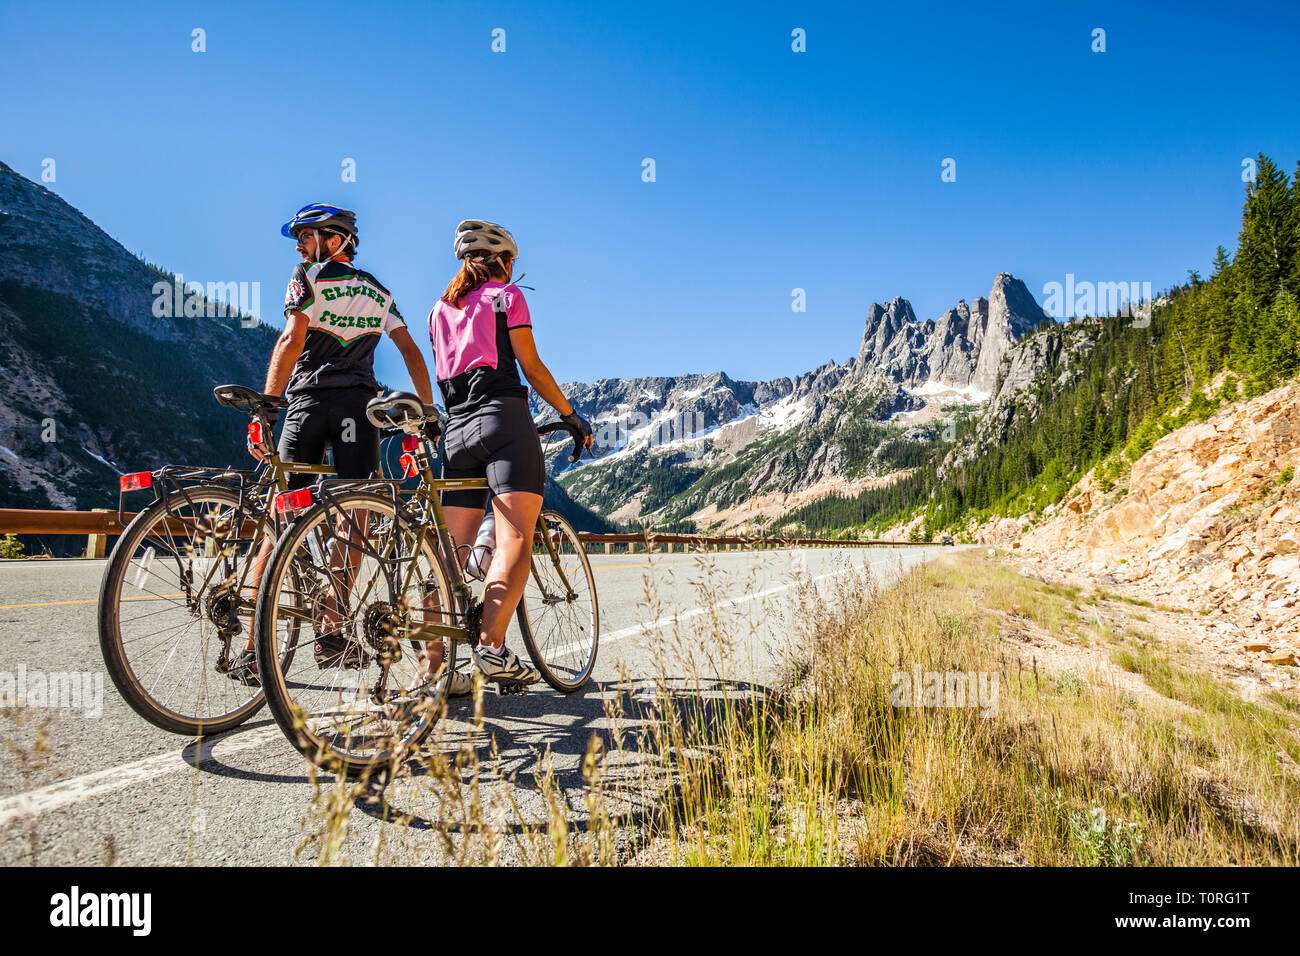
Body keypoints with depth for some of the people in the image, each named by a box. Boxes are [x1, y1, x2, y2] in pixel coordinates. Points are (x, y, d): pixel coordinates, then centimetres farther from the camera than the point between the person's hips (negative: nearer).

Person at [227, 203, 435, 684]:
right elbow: (411, 351, 16)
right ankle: (331, 634, -6)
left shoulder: (308, 276, 6)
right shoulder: (378, 291, 21)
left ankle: (253, 646, -1)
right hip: (359, 403, 3)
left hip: (308, 400, -2)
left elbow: (292, 339, -7)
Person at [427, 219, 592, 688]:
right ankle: (491, 646, -27)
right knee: (514, 544, -12)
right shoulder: (507, 295, 6)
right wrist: (573, 416, 10)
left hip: (456, 430, 6)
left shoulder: (439, 309, 24)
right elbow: (532, 367, 1)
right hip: (504, 420, -6)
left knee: (453, 551, 3)